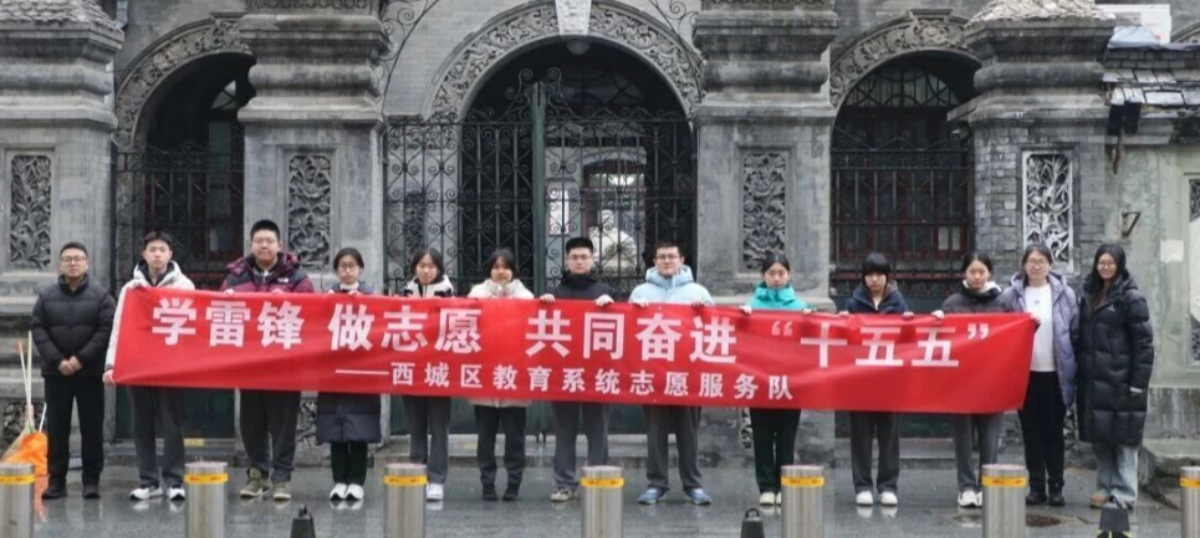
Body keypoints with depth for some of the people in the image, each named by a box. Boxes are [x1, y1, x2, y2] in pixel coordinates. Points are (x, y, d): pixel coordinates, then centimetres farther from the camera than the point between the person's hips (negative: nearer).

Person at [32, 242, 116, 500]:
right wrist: (57, 361, -11)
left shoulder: (101, 295, 1)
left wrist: (81, 359, -15)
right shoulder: (46, 296, 8)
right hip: (55, 372, 2)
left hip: (90, 372, -2)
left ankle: (91, 480, 6)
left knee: (92, 428, 0)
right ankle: (56, 480, 9)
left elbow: (107, 330, -7)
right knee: (56, 428, 4)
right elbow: (38, 330, 2)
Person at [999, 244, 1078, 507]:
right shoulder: (1011, 296, 1)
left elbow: (1075, 333, 1)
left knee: (1054, 432, 7)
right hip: (1025, 374, 1)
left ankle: (1056, 487, 13)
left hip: (1055, 374, -1)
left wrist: (1073, 372, -3)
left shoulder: (1065, 295, 0)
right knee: (1031, 432, 6)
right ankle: (1036, 487, 13)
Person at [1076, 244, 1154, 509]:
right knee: (1099, 437, 9)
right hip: (1093, 379, 6)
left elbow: (1143, 342, -9)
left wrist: (1139, 381, -14)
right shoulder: (1089, 295, 13)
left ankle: (1123, 494, 3)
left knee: (1123, 437, -2)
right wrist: (1079, 373, 13)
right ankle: (1105, 487, 19)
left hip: (1120, 379, -6)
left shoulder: (1131, 297, -6)